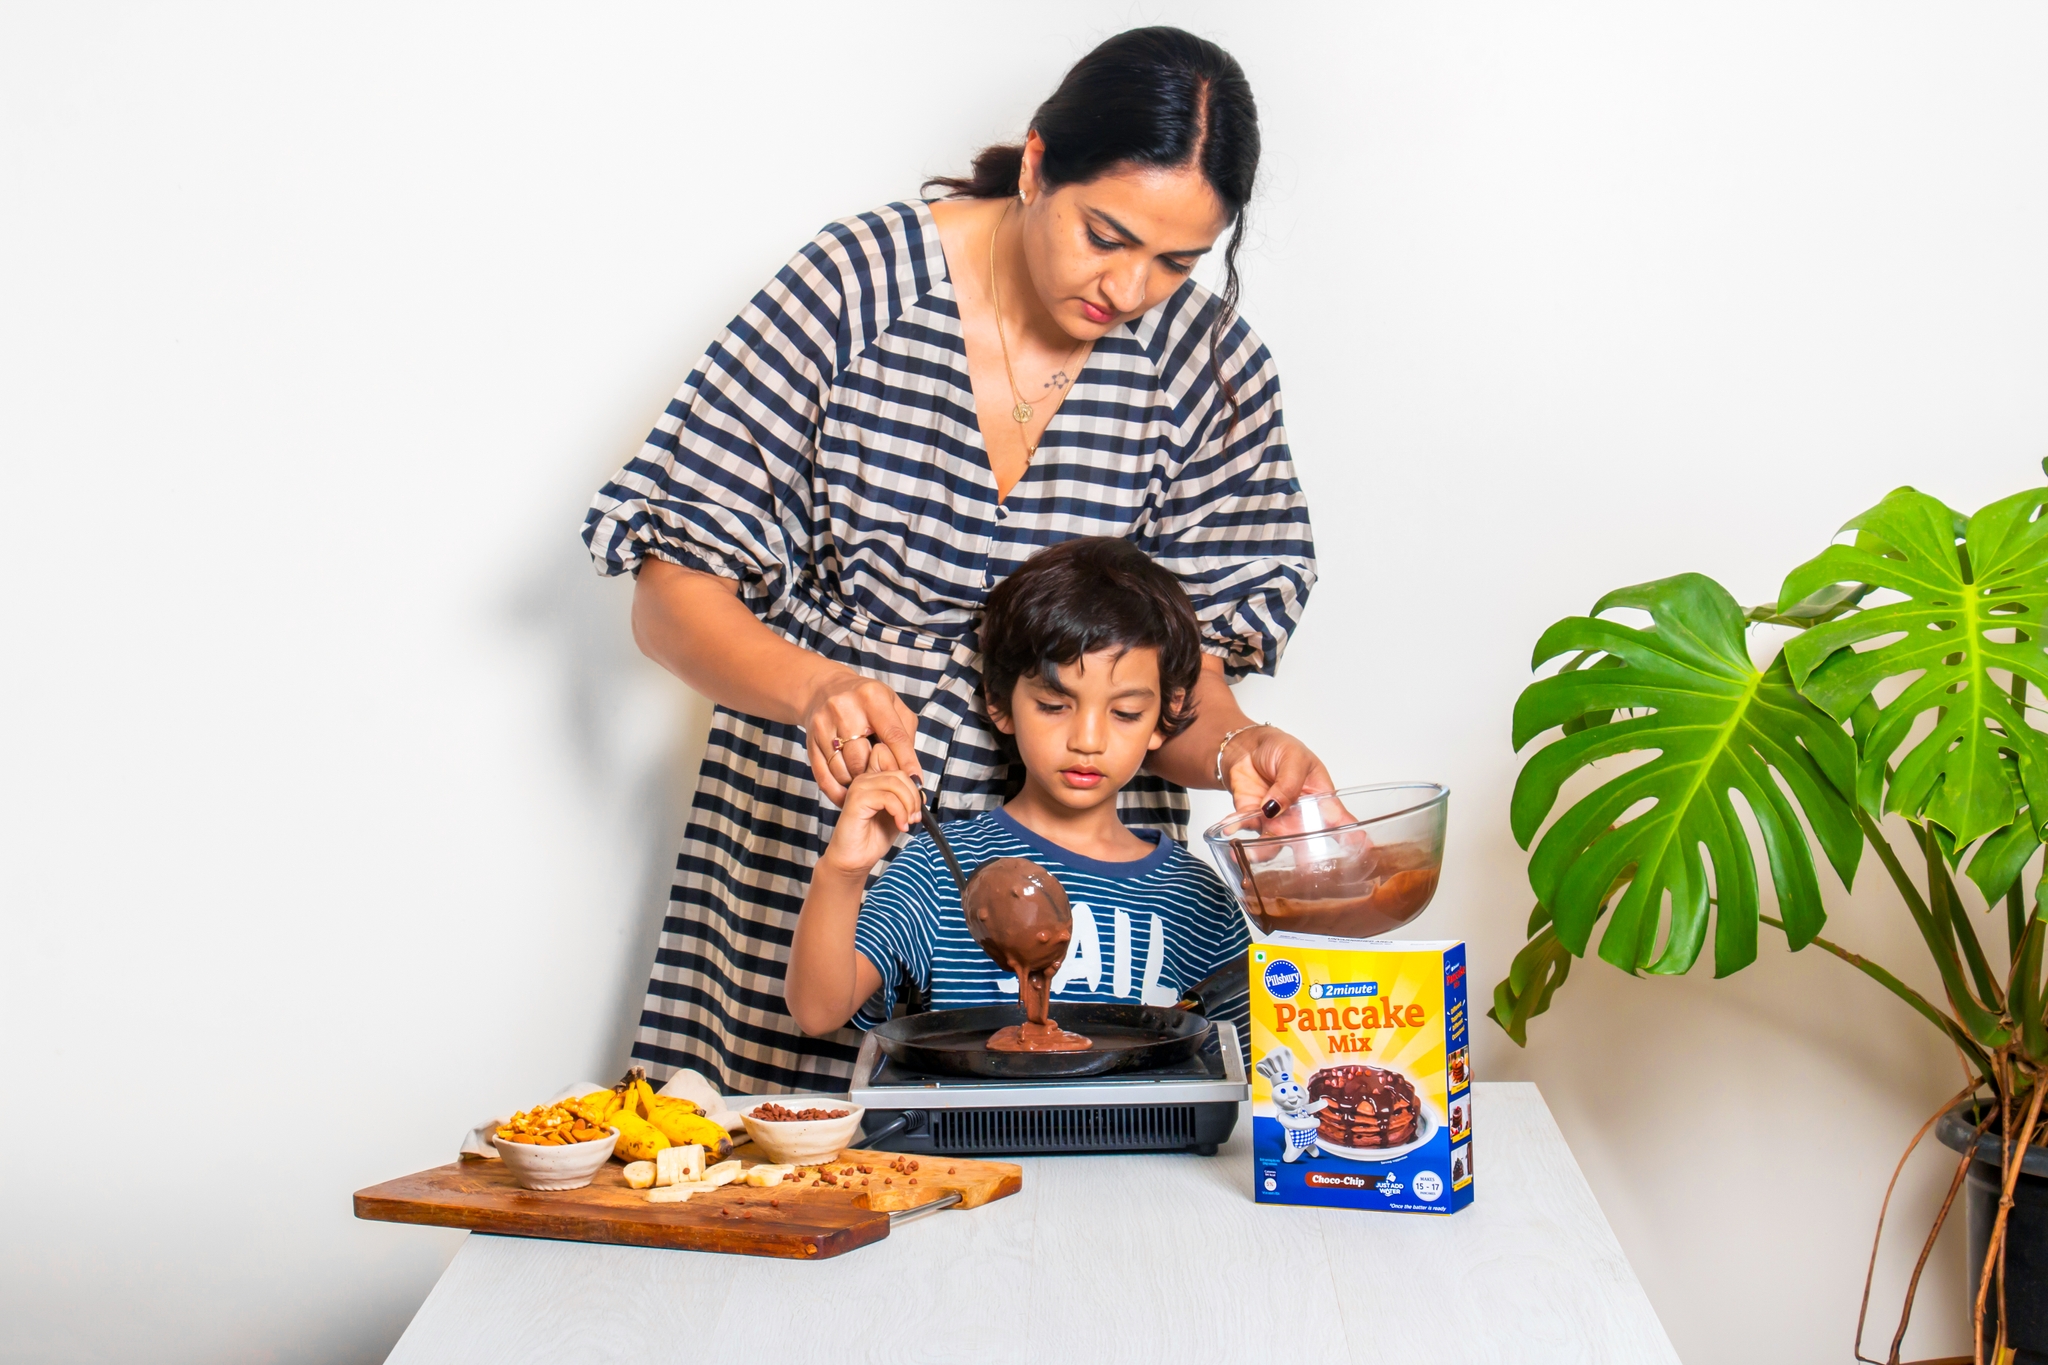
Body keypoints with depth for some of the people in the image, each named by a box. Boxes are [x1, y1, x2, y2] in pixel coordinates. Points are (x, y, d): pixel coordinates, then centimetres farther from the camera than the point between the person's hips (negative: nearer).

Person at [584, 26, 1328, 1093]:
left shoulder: (1210, 363, -1)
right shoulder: (855, 286, -8)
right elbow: (671, 599, -7)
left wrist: (1230, 749, -21)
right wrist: (819, 688, -26)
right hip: (813, 863, -1)